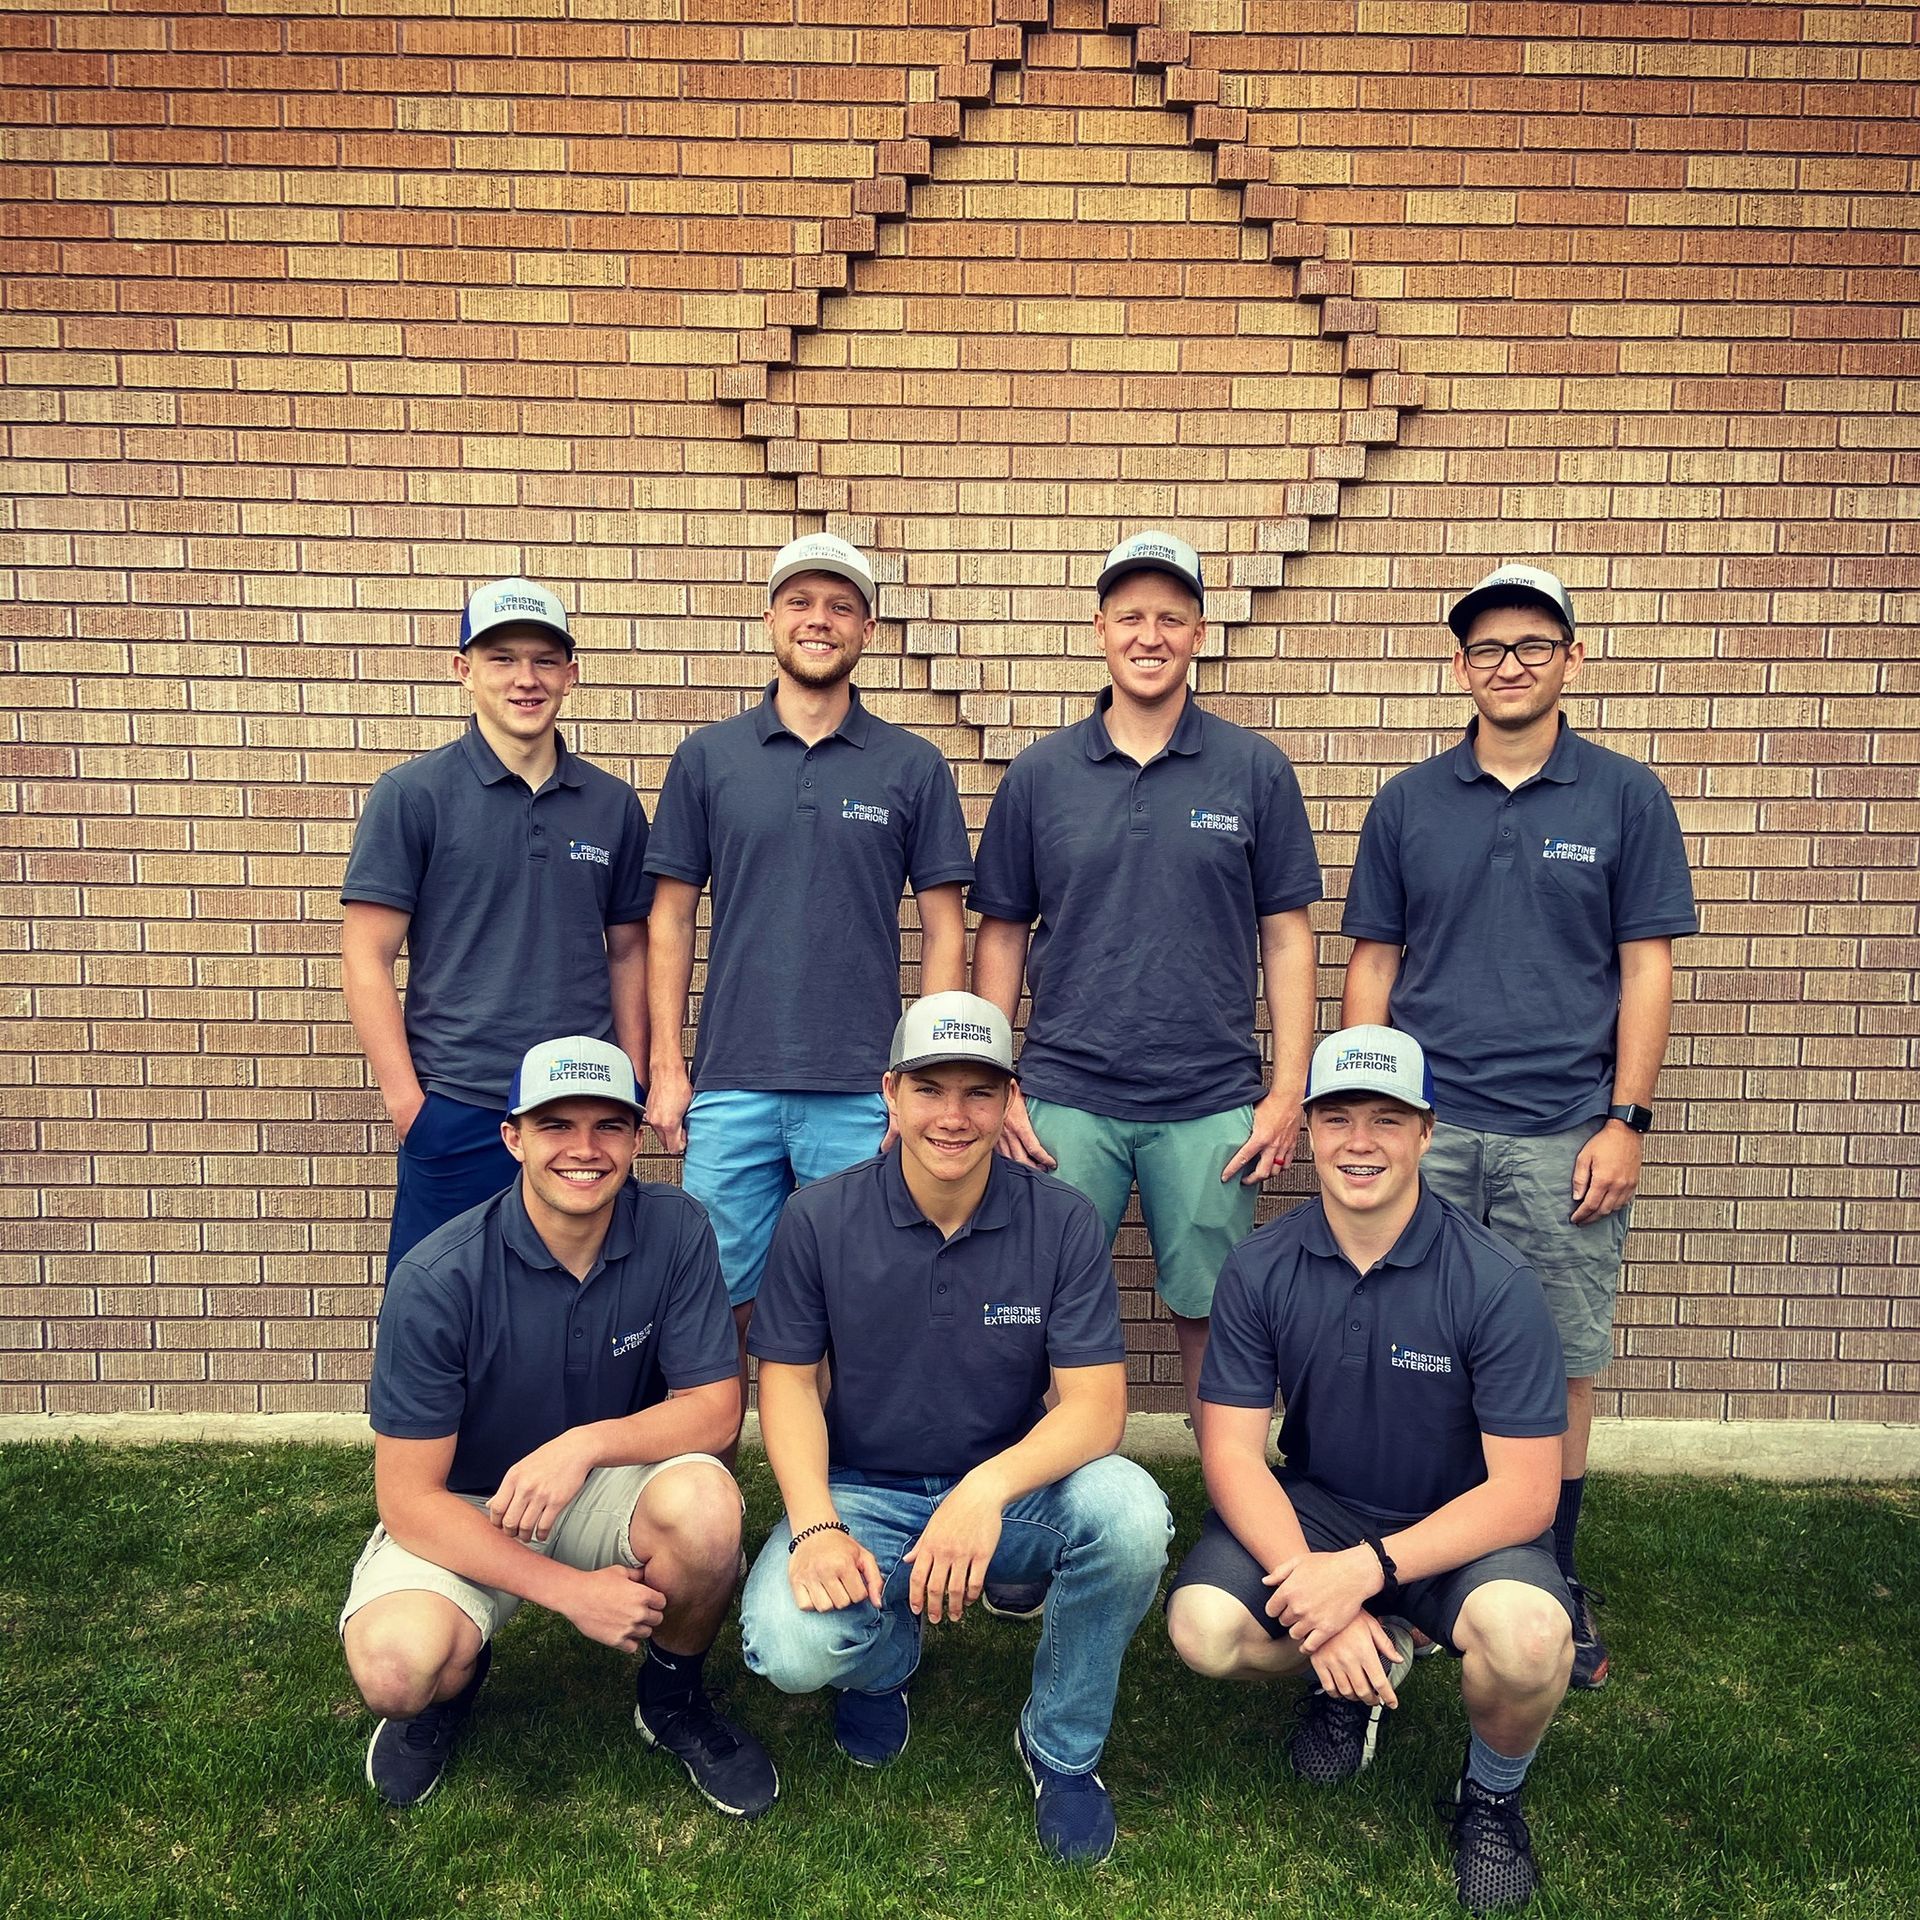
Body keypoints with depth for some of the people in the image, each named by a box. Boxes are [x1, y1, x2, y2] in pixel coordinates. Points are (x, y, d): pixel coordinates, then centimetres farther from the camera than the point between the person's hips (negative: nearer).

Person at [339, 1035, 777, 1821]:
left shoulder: (675, 1232, -15)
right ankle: (453, 1674, 10)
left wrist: (588, 1441, -30)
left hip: (607, 1490, 2)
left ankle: (673, 1698, 2)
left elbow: (715, 1408, -12)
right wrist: (570, 1589, -24)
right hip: (462, 1515, -1)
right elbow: (409, 1498, -18)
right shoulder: (437, 1281, -22)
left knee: (704, 1503, -31)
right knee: (394, 1667, -31)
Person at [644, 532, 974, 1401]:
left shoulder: (914, 766, 4)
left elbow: (943, 931, 4)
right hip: (730, 1089, 1)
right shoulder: (707, 758, 6)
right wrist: (665, 1067, 1)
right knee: (726, 1302, 9)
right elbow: (671, 919, 7)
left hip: (863, 1093, -1)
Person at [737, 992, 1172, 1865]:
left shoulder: (1062, 1223, -11)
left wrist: (988, 1489, -33)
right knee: (789, 1646, -29)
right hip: (864, 1493, 0)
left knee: (1128, 1511, -31)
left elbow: (1095, 1405, -15)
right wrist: (815, 1525, -20)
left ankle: (1061, 1747, -1)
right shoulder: (819, 1219, -9)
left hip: (1011, 1489, 0)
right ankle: (885, 1657, 14)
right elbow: (788, 1380, -4)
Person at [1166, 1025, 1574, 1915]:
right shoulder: (1260, 1268, -11)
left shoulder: (1495, 1282, -19)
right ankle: (1361, 1673, 12)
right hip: (1315, 1506, 3)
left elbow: (1524, 1493, -18)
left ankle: (1492, 1792, 4)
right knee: (1205, 1630, -24)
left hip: (1462, 1525, -2)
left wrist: (1368, 1568, -28)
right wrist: (1314, 1592, -25)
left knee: (1527, 1639, -34)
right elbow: (1232, 1451, -10)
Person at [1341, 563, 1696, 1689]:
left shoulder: (1626, 798, 3)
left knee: (1562, 1366, 7)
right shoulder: (1409, 803, 8)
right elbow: (1373, 963, 10)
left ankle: (1556, 1580, 25)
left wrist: (1626, 1120, -5)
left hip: (1564, 1133, -1)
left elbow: (1646, 968, 2)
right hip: (1425, 1130, 1)